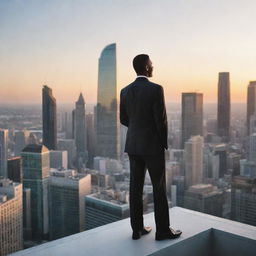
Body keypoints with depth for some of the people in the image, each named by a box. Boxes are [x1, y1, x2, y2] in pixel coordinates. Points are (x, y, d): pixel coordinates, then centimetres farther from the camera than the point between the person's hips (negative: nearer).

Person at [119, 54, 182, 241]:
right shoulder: (156, 89, -15)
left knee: (136, 188, 9)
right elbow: (161, 120, -15)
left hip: (133, 145, 6)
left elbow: (124, 119, 11)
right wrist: (164, 143, 0)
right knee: (159, 189, 4)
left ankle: (137, 228, 17)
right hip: (153, 146, -6)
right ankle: (163, 230, 12)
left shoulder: (125, 91, 4)